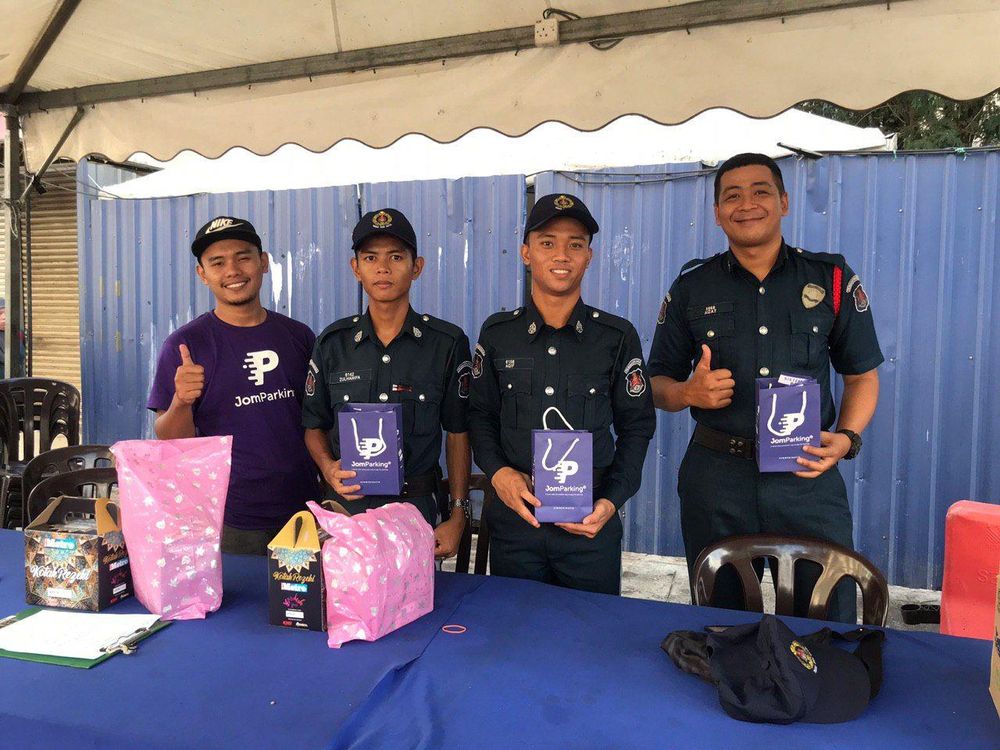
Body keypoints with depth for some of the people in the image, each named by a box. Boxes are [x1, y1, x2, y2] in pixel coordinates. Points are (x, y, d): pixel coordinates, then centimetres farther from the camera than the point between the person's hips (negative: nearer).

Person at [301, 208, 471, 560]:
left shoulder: (448, 342, -3)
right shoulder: (333, 343, 3)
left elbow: (457, 433, 1)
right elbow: (314, 426, 11)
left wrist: (458, 516, -2)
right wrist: (329, 468, -10)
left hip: (417, 507, -1)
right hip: (347, 505, 2)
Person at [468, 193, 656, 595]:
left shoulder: (617, 336, -1)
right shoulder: (497, 333, 2)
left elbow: (637, 426, 4)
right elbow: (480, 415, 8)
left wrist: (612, 500, -7)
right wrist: (497, 471, -9)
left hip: (591, 523, -1)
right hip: (514, 516, 1)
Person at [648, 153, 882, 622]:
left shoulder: (832, 279, 5)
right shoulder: (692, 288, 5)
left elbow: (862, 375, 10)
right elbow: (658, 382, 8)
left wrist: (847, 438, -7)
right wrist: (688, 393, -13)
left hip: (809, 475, 0)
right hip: (717, 477, 1)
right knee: (720, 624, 14)